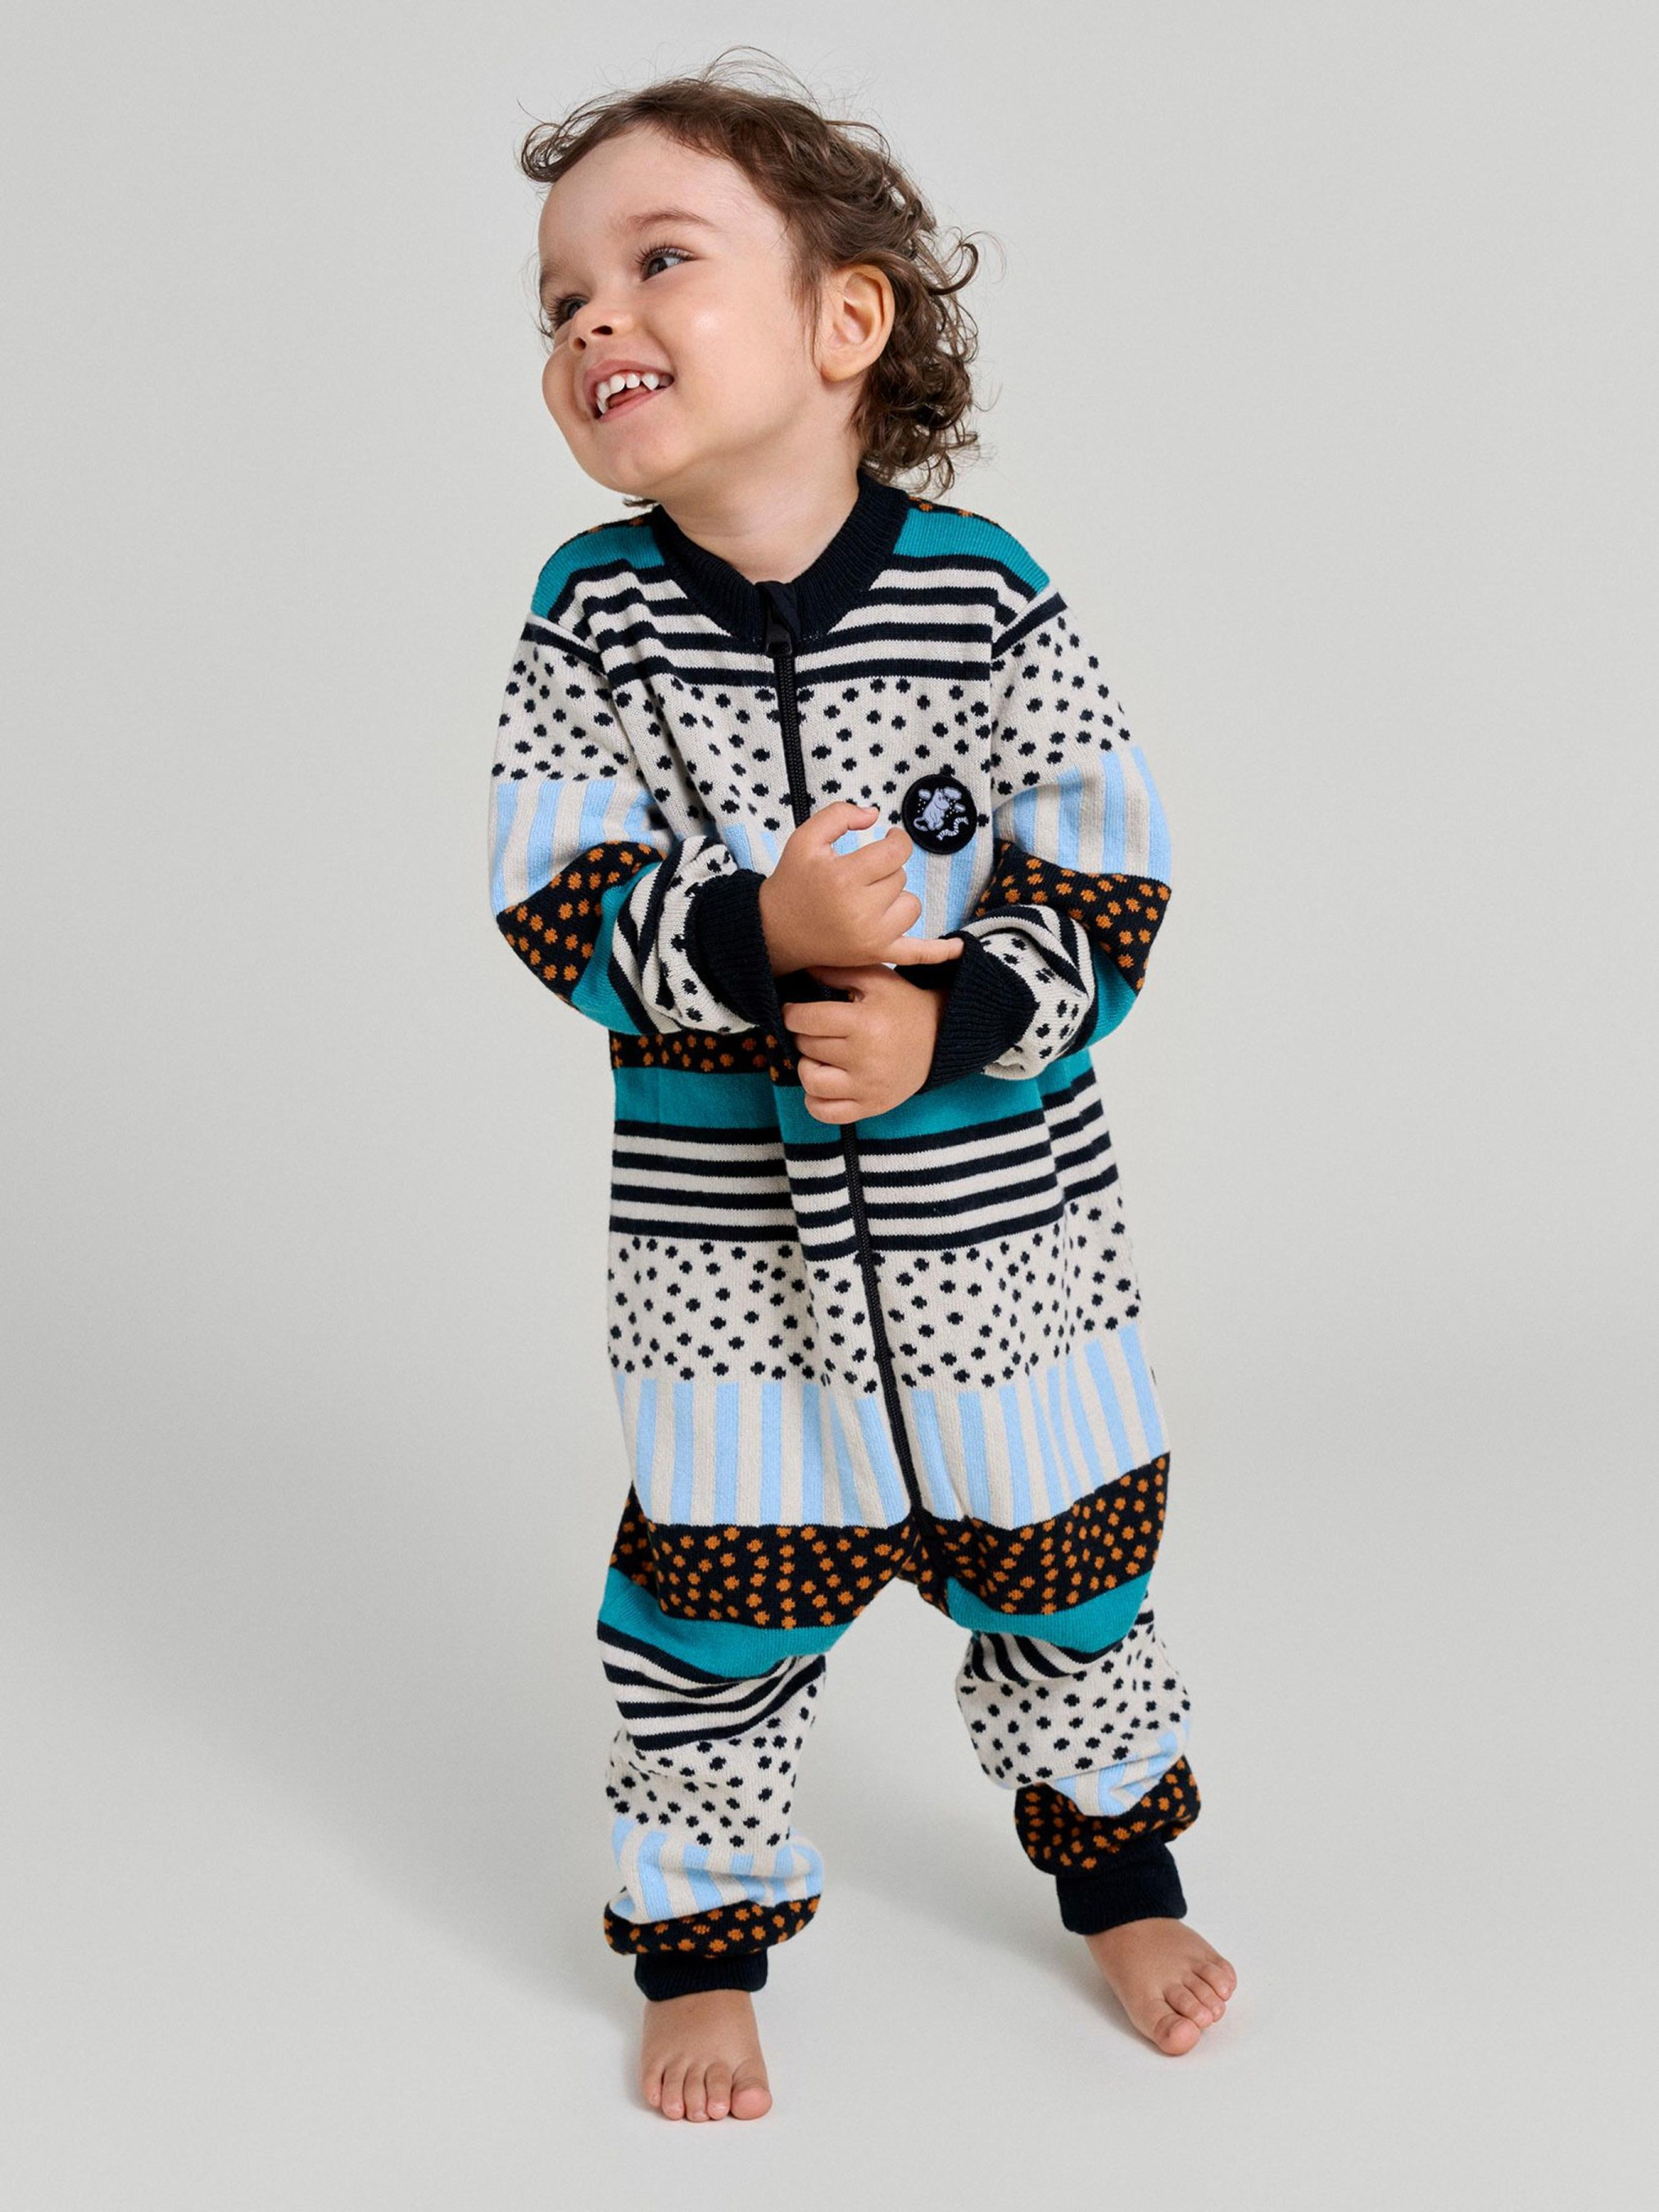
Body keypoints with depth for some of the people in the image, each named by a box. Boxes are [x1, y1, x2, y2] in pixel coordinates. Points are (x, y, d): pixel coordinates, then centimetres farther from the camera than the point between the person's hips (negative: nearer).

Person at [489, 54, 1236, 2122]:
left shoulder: (989, 595, -10)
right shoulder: (595, 612, -6)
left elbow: (1109, 897, -9)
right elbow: (552, 903, -10)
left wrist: (943, 1027, -25)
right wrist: (760, 938, -27)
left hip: (1000, 1201, 0)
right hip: (716, 1219, 0)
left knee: (1060, 1562, 16)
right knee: (711, 1597, 9)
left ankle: (1118, 1873, 41)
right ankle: (700, 1942, 31)